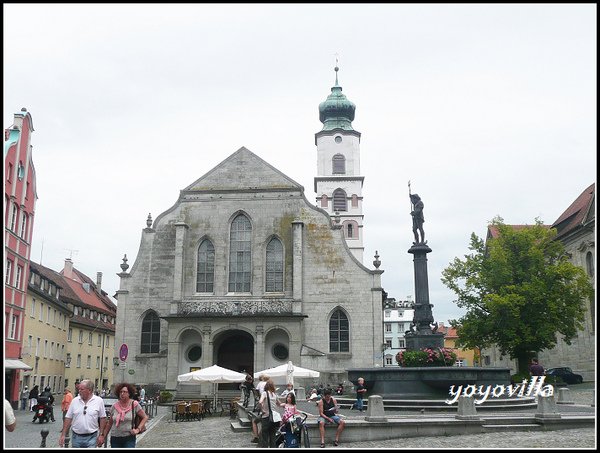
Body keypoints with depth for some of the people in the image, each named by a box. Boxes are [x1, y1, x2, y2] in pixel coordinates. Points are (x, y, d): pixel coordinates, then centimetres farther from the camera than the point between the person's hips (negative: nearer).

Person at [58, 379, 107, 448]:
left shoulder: (99, 401, -4)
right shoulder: (75, 401, 2)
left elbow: (102, 418, -1)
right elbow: (68, 418, 5)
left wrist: (101, 435, -4)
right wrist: (63, 435, 1)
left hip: (91, 437, -3)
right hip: (76, 437, 3)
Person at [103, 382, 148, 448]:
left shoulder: (134, 404, -4)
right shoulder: (114, 406, 4)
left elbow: (145, 417, 2)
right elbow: (109, 423, 13)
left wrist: (138, 429, -7)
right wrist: (103, 437, 10)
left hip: (129, 438, -3)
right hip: (115, 438, 3)